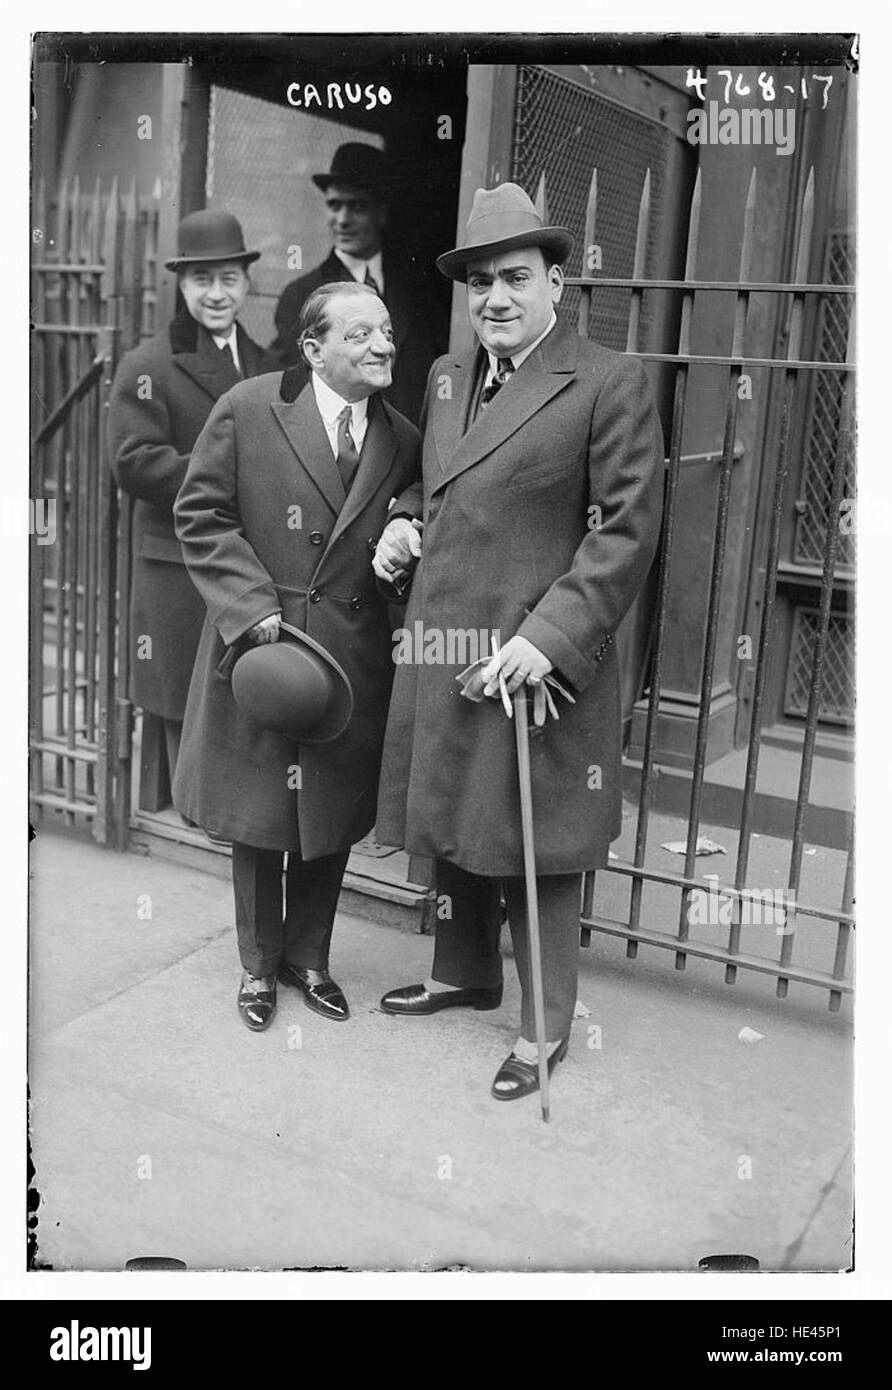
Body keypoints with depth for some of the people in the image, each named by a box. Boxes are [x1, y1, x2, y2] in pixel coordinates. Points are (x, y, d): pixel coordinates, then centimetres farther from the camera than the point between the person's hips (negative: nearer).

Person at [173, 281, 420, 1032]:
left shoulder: (402, 441, 3)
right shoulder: (247, 409, -8)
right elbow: (201, 516, -7)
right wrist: (253, 606, -16)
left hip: (353, 658, 3)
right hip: (257, 642, -3)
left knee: (334, 818, 12)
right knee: (257, 815, 11)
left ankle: (308, 956, 34)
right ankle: (259, 965, 30)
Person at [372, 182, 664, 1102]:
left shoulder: (609, 385, -8)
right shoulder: (445, 377, 12)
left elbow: (627, 531, -12)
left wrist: (547, 638, -20)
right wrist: (404, 522, 4)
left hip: (537, 663, -6)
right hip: (438, 651, 7)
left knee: (534, 846, 4)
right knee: (451, 823, 19)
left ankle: (545, 1027, 22)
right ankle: (463, 974, 41)